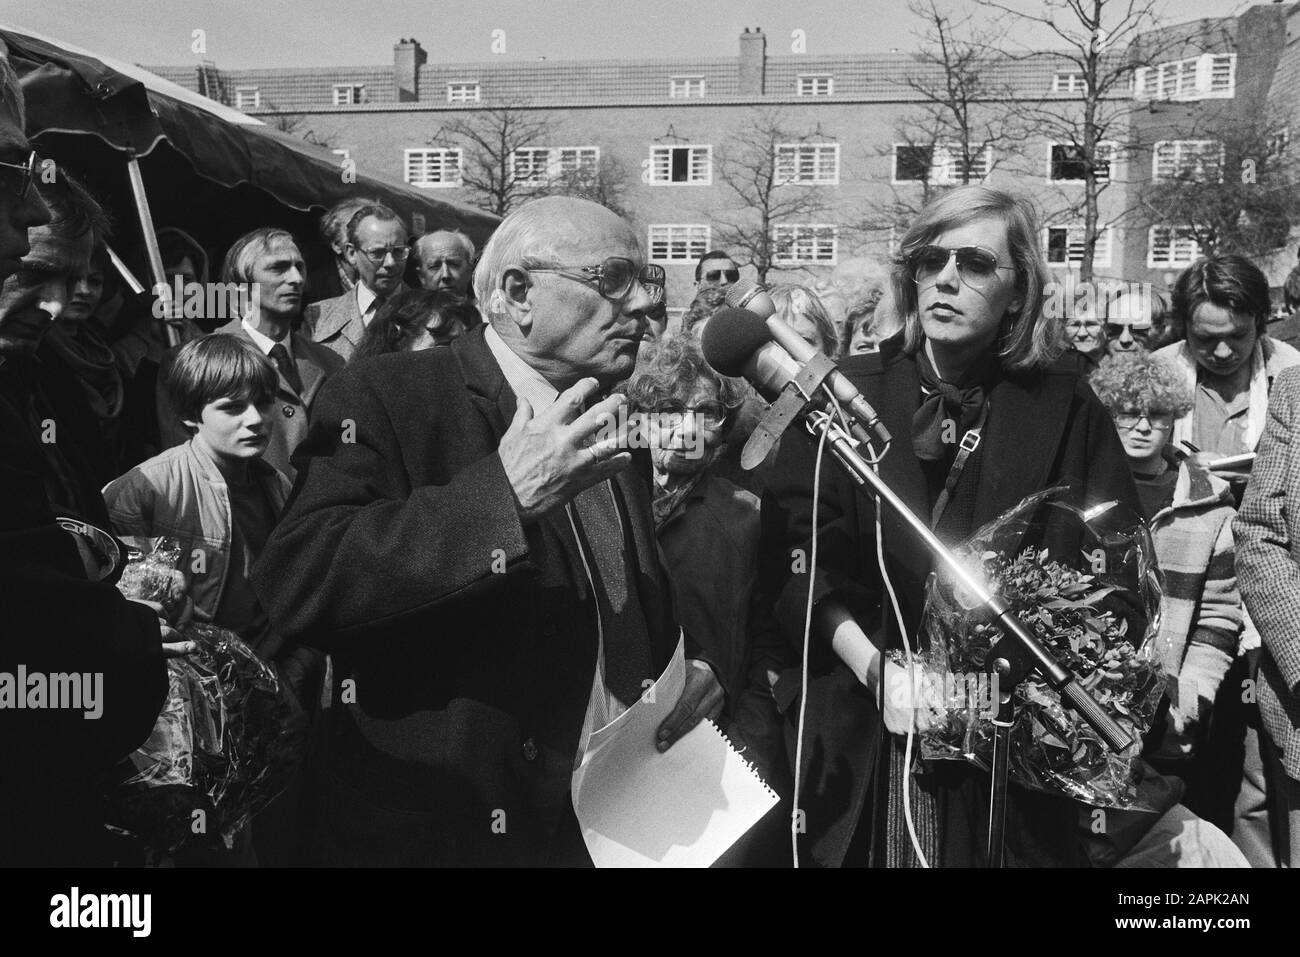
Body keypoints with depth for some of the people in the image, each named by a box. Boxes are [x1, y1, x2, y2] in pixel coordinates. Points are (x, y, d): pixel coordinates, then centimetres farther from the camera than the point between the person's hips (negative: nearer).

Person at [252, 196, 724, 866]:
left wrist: (689, 661, -1)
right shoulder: (386, 400, -14)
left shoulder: (609, 425, 7)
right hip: (445, 828, -5)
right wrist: (502, 496, -32)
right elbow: (292, 584, -28)